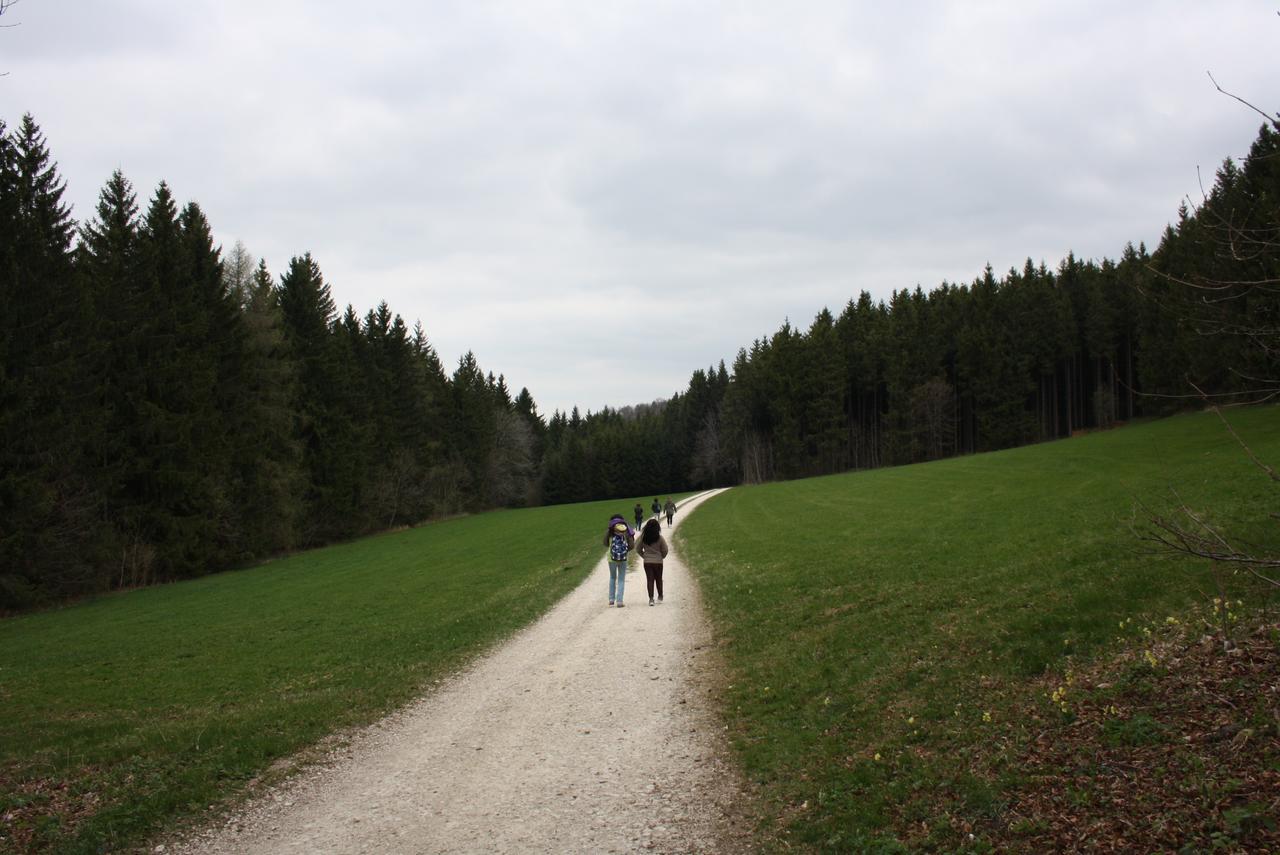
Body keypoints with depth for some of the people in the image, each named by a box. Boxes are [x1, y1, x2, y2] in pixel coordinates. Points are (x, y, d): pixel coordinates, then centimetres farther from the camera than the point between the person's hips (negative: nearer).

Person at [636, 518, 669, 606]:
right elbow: (665, 550, -6)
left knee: (649, 579, 5)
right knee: (658, 579, 16)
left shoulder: (643, 537, -7)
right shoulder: (660, 538, -12)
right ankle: (660, 597, 27)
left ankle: (651, 598, -1)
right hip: (658, 562, -1)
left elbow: (638, 549, 1)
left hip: (647, 562, 1)